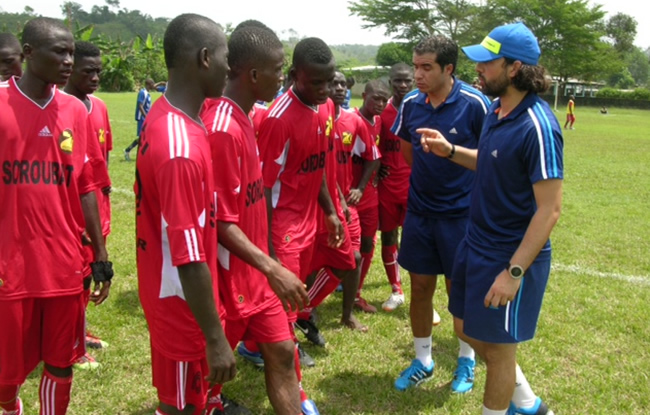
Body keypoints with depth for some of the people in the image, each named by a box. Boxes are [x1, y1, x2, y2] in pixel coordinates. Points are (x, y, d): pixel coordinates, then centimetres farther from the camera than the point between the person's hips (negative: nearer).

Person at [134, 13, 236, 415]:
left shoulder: (164, 114, 1)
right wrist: (215, 336, -23)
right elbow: (188, 255, -29)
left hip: (168, 289, 9)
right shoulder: (181, 148, -30)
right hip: (181, 298, -9)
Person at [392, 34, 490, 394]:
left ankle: (466, 360, 31)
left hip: (461, 213, -4)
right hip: (419, 212, 4)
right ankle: (422, 361, 29)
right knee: (420, 287, 11)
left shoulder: (475, 104, -16)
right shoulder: (411, 104, -3)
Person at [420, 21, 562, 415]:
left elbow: (550, 209, -24)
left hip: (511, 256, -10)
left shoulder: (537, 125, -24)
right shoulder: (497, 110, 3)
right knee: (468, 328, 21)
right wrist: (450, 150, 5)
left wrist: (514, 272, -24)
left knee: (499, 347, 8)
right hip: (477, 244, 10)